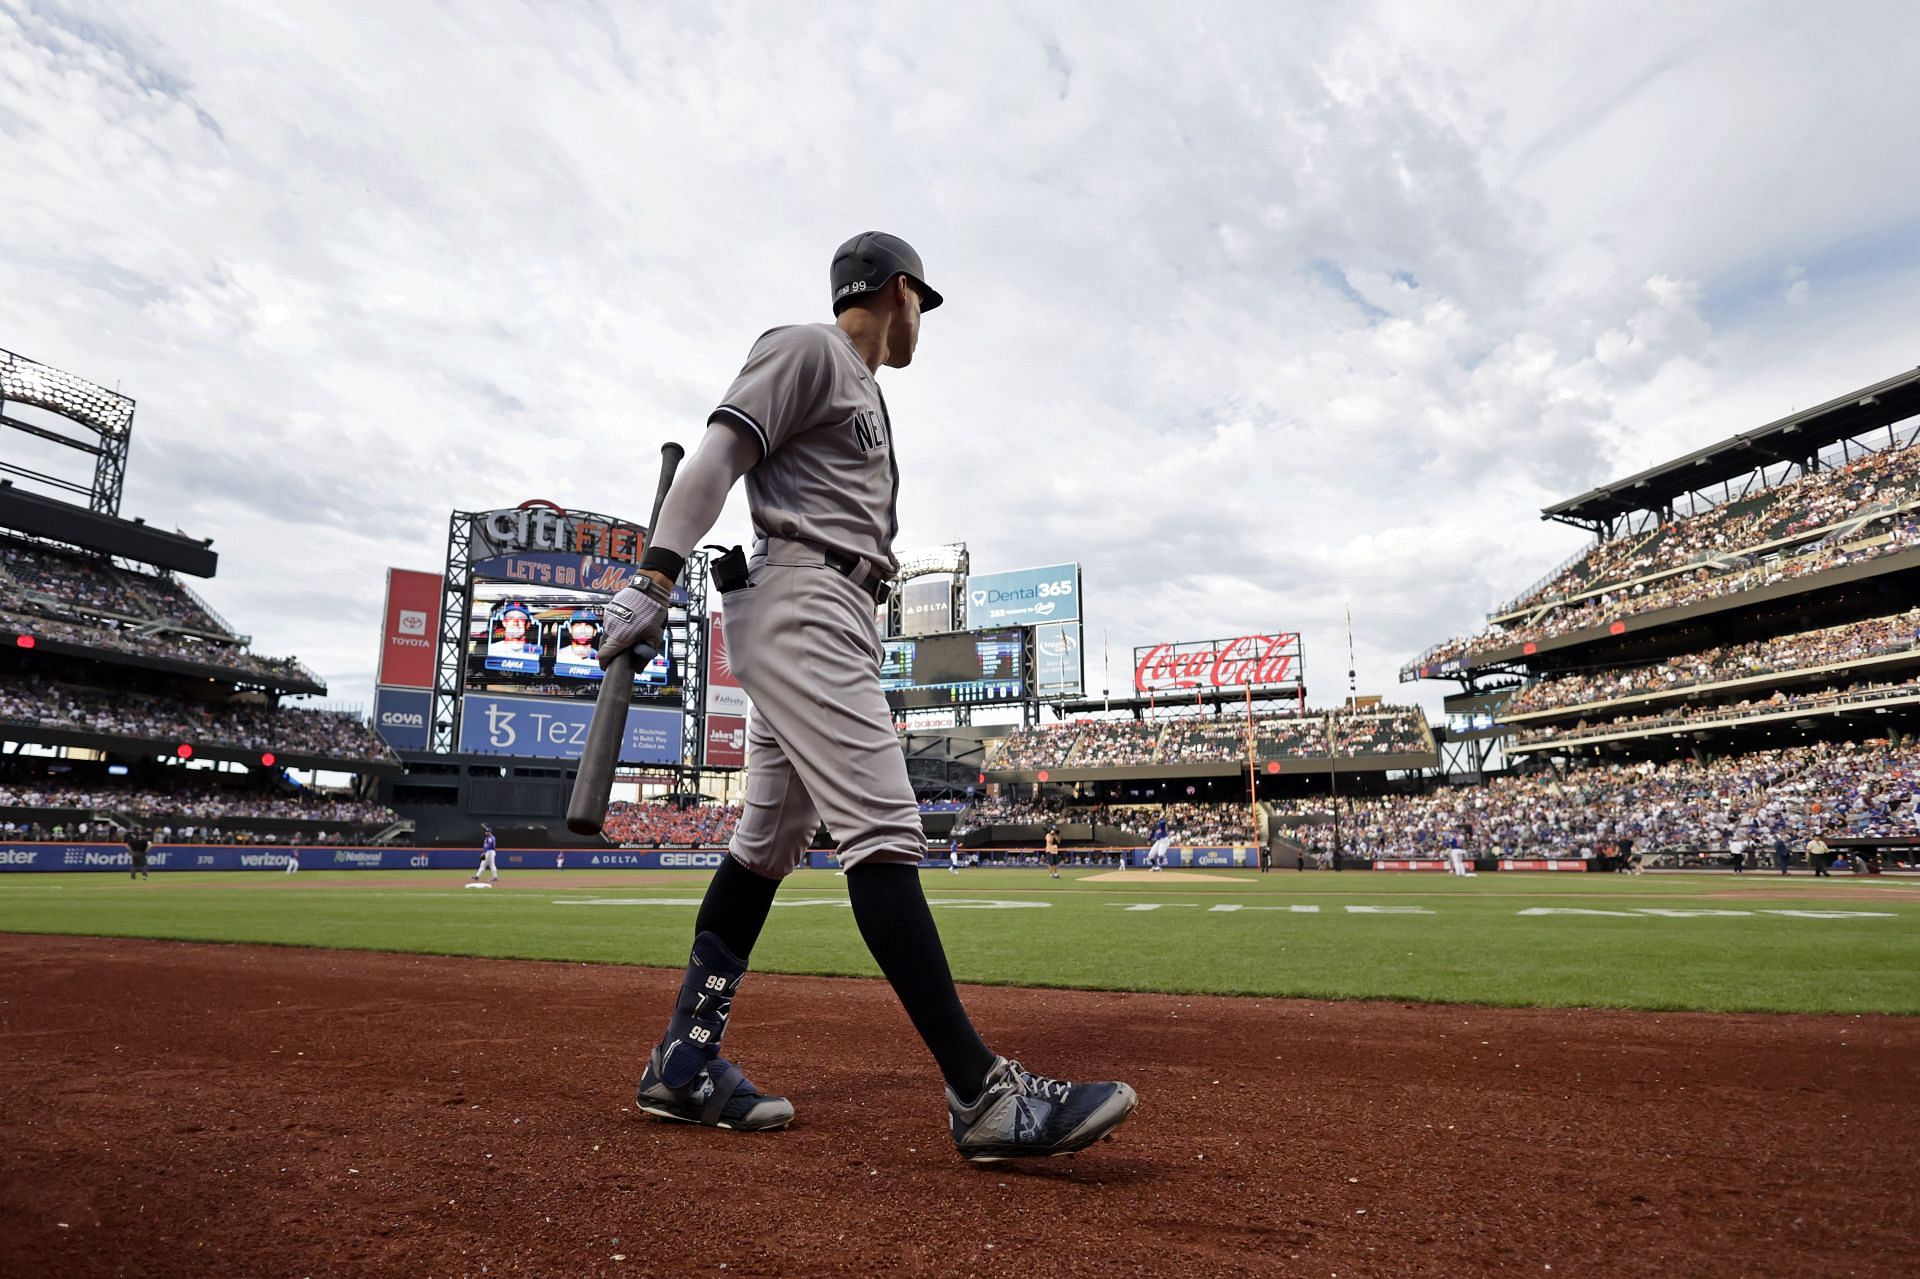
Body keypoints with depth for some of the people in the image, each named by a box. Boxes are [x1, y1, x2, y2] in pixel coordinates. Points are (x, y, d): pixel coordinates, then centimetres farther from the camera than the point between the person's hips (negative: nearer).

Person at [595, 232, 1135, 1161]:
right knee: (881, 828, -18)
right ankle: (983, 1092, -19)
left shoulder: (862, 392, 30)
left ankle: (683, 1061, 15)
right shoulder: (806, 349, 2)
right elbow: (716, 456, -10)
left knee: (770, 840, 7)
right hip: (800, 603, -10)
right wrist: (655, 578, -20)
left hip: (834, 622, 11)